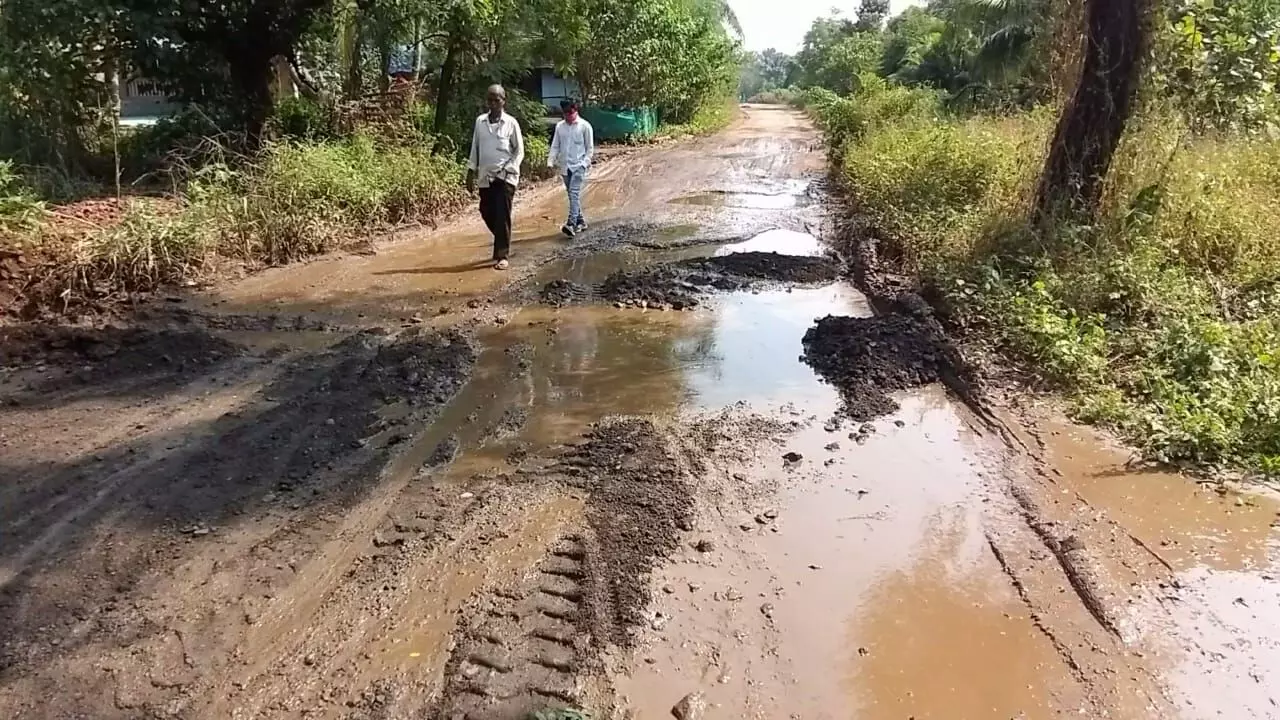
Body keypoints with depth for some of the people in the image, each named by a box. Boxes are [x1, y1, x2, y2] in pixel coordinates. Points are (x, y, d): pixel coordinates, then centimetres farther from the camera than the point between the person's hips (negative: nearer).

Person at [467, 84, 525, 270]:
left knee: (502, 216, -8)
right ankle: (502, 244, 33)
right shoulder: (480, 121, 7)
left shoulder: (511, 123, -3)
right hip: (485, 176, 4)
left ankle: (502, 255, -2)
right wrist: (471, 173, 7)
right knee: (487, 213, 9)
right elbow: (475, 148, 11)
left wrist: (509, 169, -12)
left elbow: (519, 151, 0)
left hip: (505, 176, -4)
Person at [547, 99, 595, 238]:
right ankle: (580, 221, 24)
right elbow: (555, 146, 9)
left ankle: (571, 224, -27)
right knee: (572, 194, 11)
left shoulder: (585, 126, -4)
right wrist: (551, 161, -3)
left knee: (574, 193, -18)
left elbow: (590, 147, -1)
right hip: (564, 166, 5)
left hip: (579, 165, -5)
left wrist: (585, 162, -12)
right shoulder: (559, 126, 7)